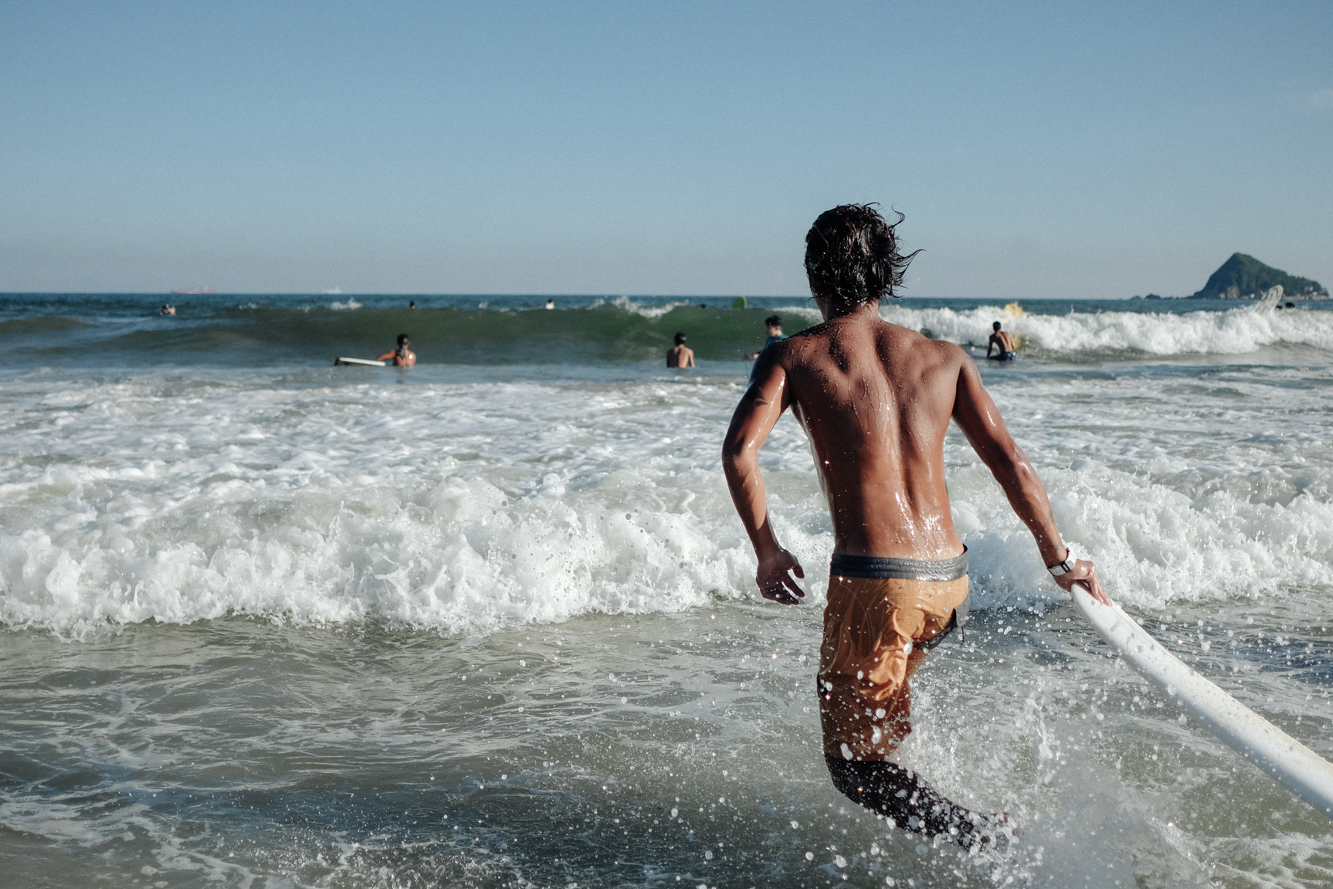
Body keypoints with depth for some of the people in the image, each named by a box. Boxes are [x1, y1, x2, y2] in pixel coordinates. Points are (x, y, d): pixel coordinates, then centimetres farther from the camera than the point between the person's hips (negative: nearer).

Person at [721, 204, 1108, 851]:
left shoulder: (792, 356, 2)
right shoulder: (944, 358, 11)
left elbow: (739, 450, -13)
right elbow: (1010, 463, 5)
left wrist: (767, 551, -1)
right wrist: (1061, 560, 12)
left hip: (873, 581, -5)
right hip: (948, 580, 5)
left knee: (855, 765, 7)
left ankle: (985, 840, -10)